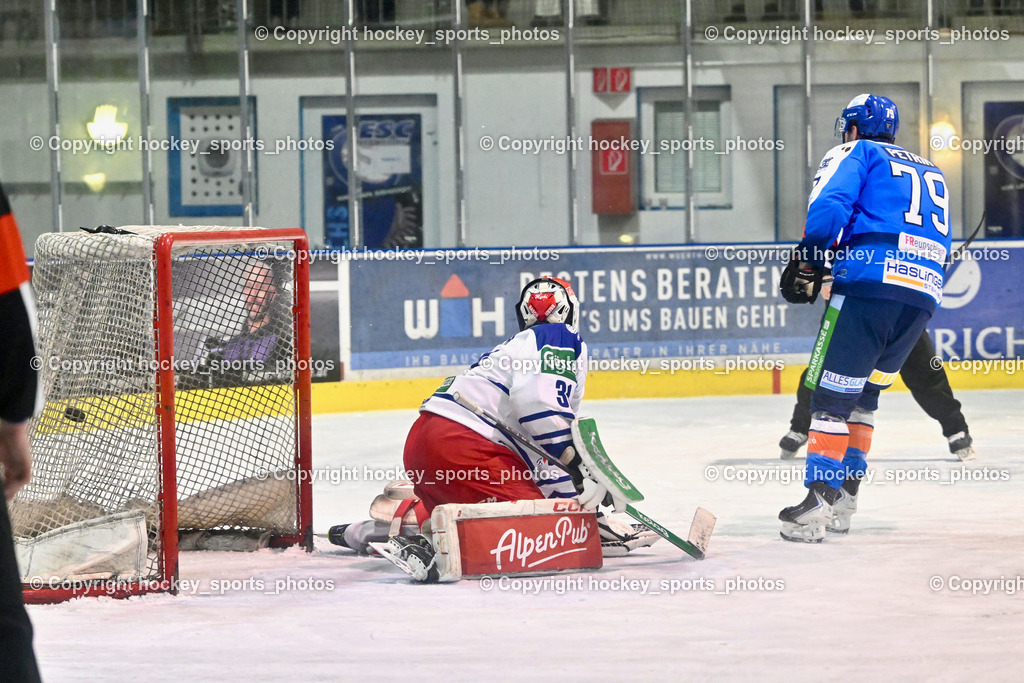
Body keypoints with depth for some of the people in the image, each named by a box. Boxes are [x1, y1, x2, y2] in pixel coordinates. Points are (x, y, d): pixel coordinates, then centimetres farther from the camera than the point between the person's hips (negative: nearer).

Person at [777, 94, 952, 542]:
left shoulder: (857, 153, 11)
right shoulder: (930, 172, 31)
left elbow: (828, 207, -8)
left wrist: (808, 261, 3)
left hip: (870, 284, -7)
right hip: (924, 295, 7)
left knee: (833, 391, -6)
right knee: (864, 391, 19)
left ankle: (819, 500, -17)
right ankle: (845, 497, 16)